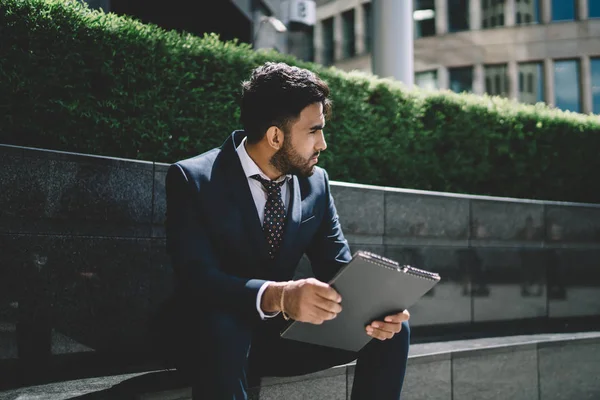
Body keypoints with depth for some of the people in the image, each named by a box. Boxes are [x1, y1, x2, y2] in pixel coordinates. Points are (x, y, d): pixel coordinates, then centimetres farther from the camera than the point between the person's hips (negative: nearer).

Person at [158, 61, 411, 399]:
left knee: (393, 326, -13)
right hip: (216, 335, -5)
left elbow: (339, 271, 0)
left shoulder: (316, 184, 2)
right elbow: (197, 277, -26)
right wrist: (277, 296, -44)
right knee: (220, 323, -39)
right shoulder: (193, 179, -14)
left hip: (285, 333, 5)